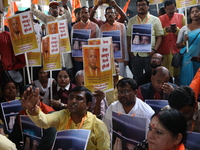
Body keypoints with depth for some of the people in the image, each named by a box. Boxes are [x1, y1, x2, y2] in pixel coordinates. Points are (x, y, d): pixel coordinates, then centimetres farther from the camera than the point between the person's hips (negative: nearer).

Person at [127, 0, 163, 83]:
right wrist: (129, 51, 0)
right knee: (137, 79, 10)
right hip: (135, 55, 2)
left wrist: (154, 50, -12)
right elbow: (128, 37, 11)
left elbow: (159, 36, 1)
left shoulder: (155, 20, 3)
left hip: (149, 54, -2)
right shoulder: (131, 21, 11)